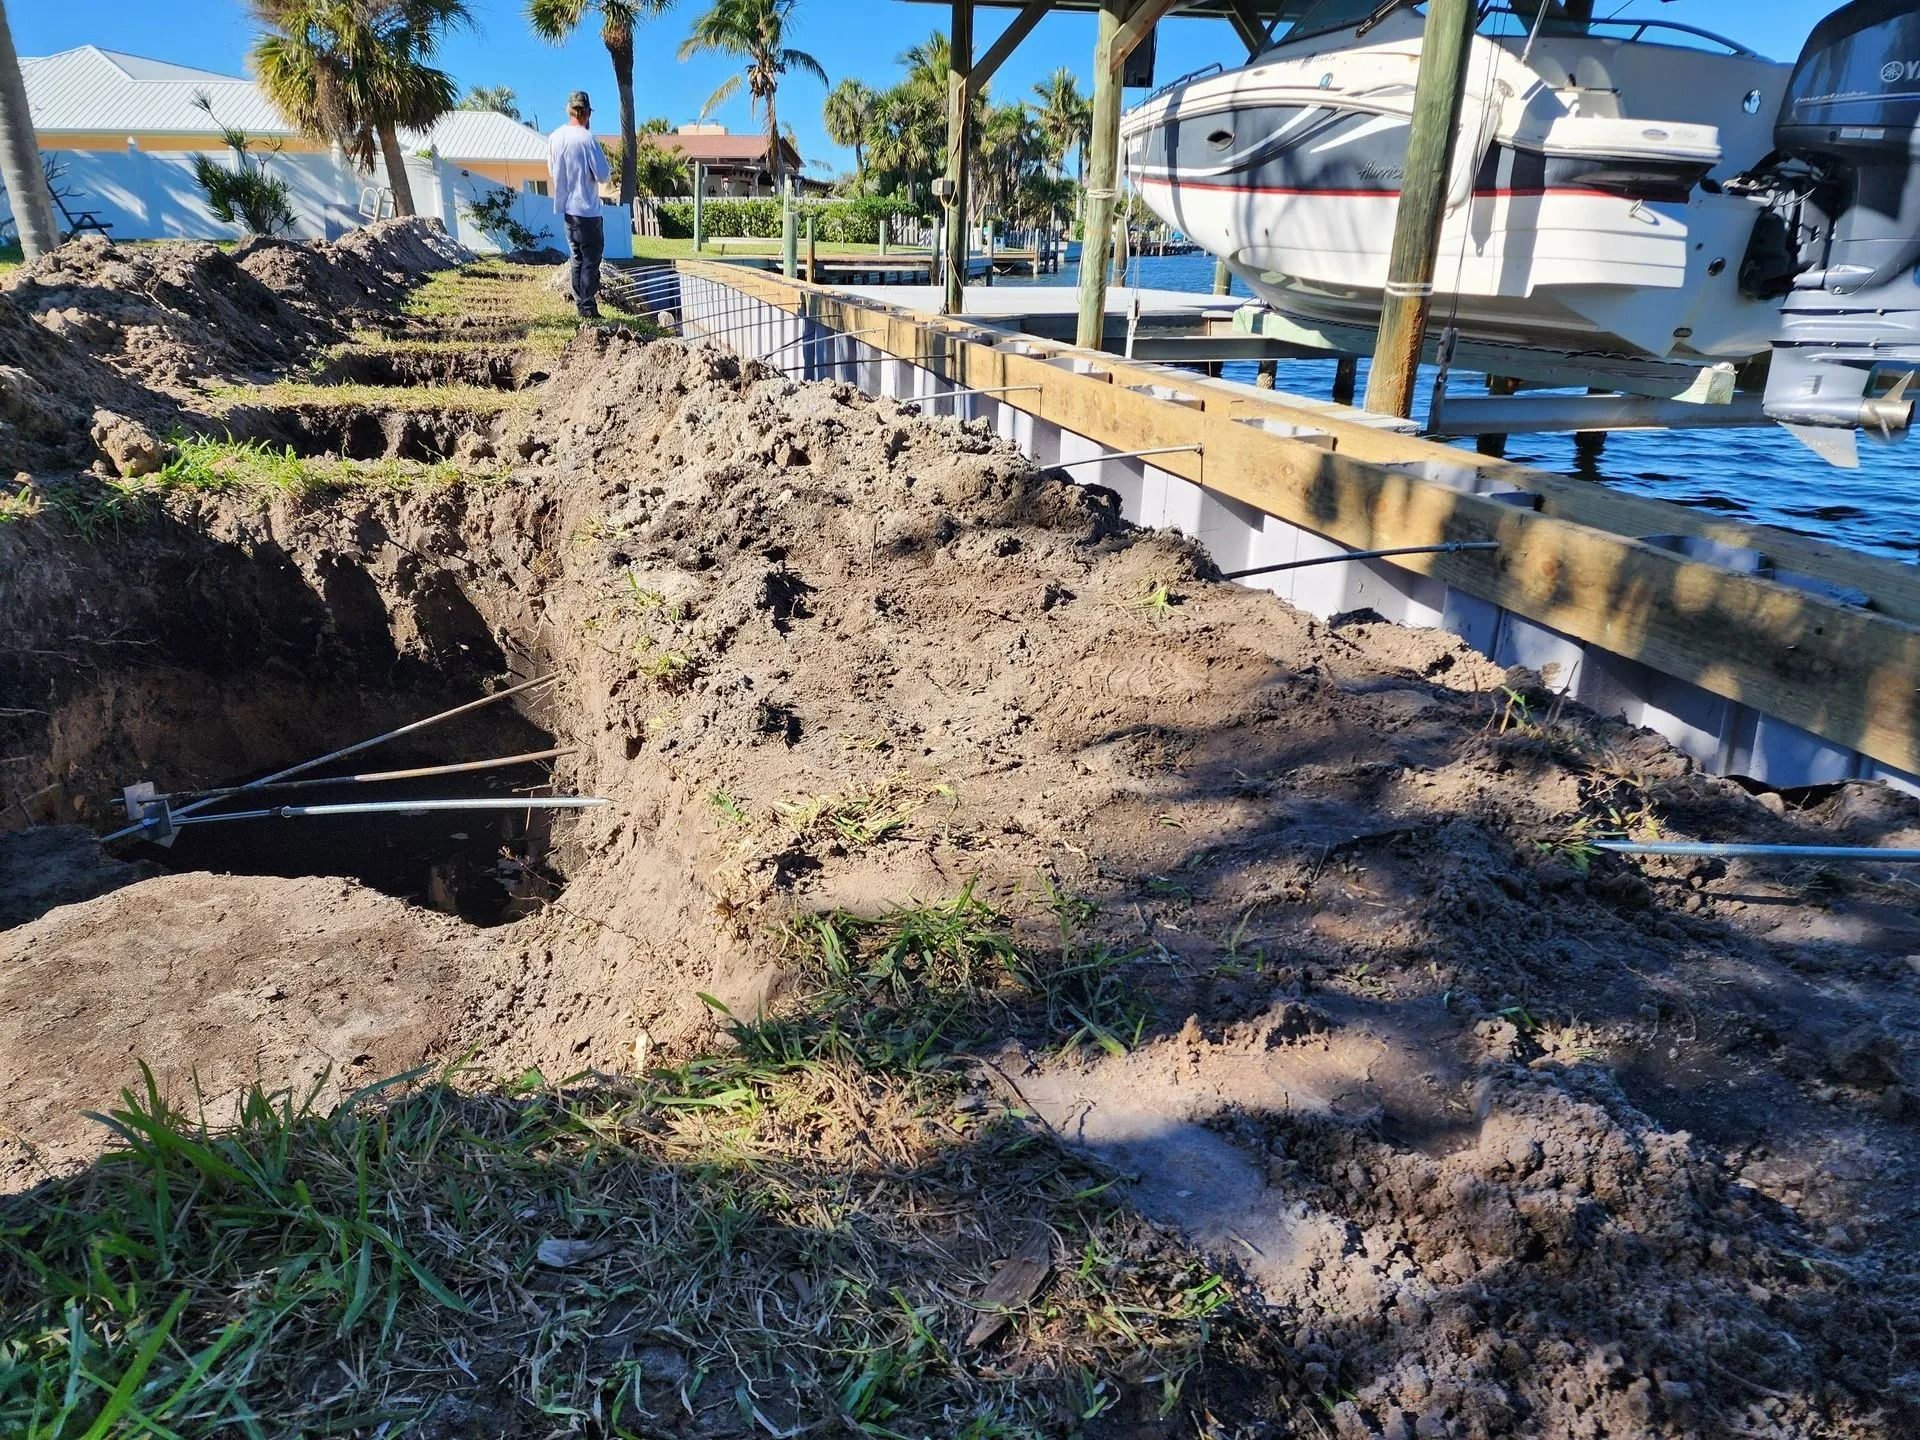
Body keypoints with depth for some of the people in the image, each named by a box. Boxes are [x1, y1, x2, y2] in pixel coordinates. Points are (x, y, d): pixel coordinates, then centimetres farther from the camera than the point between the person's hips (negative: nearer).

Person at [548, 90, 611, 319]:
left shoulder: (554, 137, 7)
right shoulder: (587, 139, -15)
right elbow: (603, 175, -14)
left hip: (565, 208, 7)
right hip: (586, 209, -7)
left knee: (578, 259, 14)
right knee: (592, 260, -1)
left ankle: (581, 305, 17)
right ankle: (588, 309, -2)